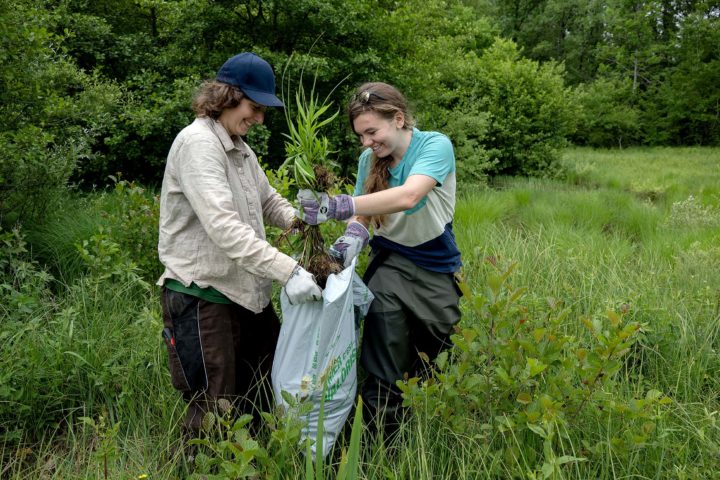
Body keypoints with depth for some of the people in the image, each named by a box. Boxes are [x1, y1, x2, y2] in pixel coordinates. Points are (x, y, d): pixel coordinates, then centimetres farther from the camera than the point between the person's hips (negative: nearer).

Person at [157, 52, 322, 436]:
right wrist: (287, 270, -32)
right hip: (203, 296, -9)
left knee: (274, 387, 18)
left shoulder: (239, 147, 13)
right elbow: (222, 225, -27)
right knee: (216, 411, -1)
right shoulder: (198, 142, -16)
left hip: (246, 292, 9)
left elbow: (268, 199, 21)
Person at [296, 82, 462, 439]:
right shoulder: (369, 159, -2)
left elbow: (409, 196, -36)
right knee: (384, 376, -9)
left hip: (437, 269, -2)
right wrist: (348, 242, -29)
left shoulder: (435, 145, -17)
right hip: (391, 263, 2)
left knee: (429, 365, 13)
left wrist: (338, 206, -45)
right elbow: (362, 215, -5)